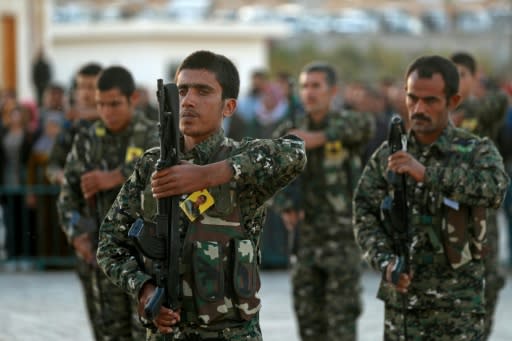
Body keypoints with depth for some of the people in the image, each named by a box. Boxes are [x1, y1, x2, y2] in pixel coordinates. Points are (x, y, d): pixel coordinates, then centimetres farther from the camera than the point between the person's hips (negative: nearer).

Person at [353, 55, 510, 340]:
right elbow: (365, 214, 2)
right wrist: (385, 261, -15)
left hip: (458, 307, -3)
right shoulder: (387, 155, 7)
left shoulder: (477, 151, -2)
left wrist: (427, 173, -30)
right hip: (401, 299, 3)